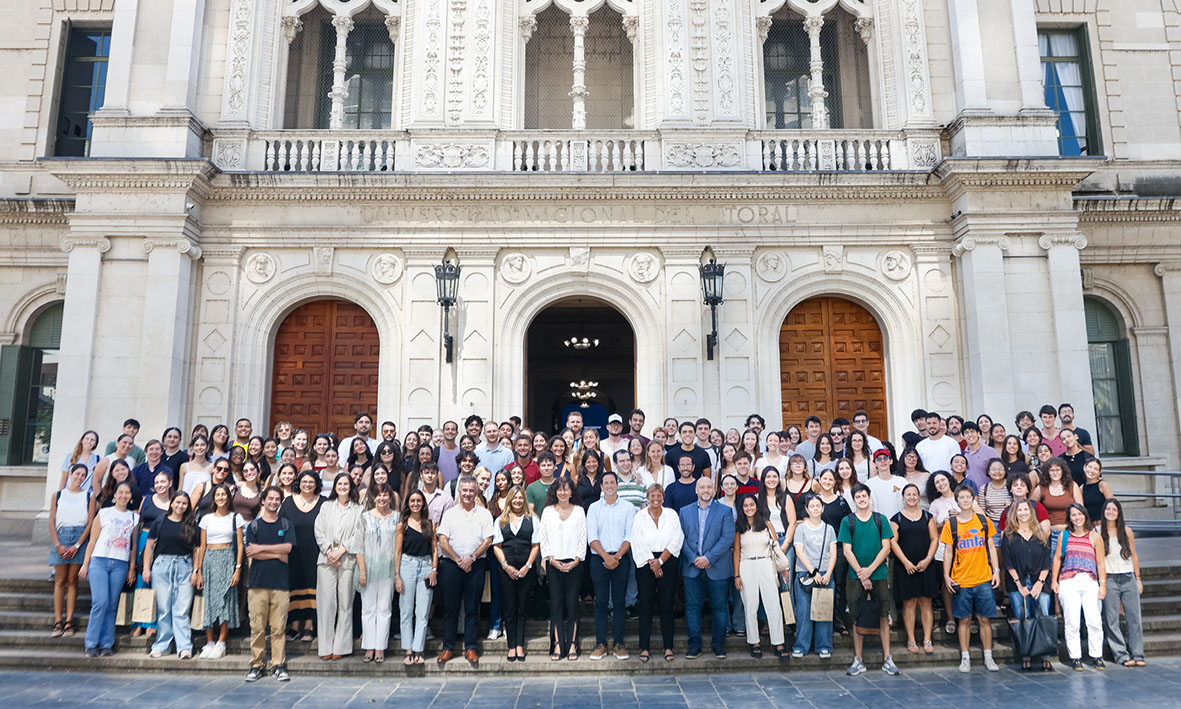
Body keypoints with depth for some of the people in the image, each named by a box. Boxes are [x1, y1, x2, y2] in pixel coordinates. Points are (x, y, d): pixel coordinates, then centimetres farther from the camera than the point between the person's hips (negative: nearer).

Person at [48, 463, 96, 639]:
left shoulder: (89, 496, 8)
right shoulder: (58, 495, 12)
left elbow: (90, 523, 1)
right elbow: (52, 522, 5)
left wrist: (77, 545, -9)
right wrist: (58, 545, -7)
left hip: (80, 538, -1)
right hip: (60, 536, 1)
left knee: (72, 580, 0)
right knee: (60, 580, 0)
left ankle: (69, 621, 3)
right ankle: (58, 621, 3)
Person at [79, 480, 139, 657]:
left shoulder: (134, 517, 13)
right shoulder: (104, 513, 7)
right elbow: (93, 540, 6)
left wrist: (132, 568, 9)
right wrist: (85, 564, 2)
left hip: (120, 565, 2)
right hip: (99, 561, -2)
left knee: (112, 605, 1)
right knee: (100, 602, -12)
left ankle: (106, 644, 9)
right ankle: (91, 644, -1)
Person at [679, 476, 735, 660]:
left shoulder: (725, 511, 3)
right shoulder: (685, 511, 10)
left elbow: (728, 538, -7)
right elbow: (681, 538, 4)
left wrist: (708, 558, -14)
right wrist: (693, 559, -10)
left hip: (717, 568, -1)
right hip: (692, 568, 2)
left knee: (719, 607, 4)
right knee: (692, 607, 3)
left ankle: (718, 644, 17)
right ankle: (694, 645, 12)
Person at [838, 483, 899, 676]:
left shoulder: (880, 520, 4)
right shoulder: (847, 521, 2)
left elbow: (886, 548, -1)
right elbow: (847, 550, -1)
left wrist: (870, 570, -10)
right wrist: (860, 573, -9)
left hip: (879, 575, 0)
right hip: (856, 577, 0)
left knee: (884, 617, 3)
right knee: (856, 619, 3)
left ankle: (887, 660, 12)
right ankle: (858, 661, 11)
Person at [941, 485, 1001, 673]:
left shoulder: (984, 521, 5)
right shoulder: (951, 524, 1)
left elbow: (991, 547, 10)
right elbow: (948, 552, 3)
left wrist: (996, 570, 3)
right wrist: (946, 576, -3)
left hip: (984, 579, 1)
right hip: (961, 581, -1)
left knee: (985, 619, 5)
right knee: (964, 620, 5)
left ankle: (988, 657, 17)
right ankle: (965, 658, 13)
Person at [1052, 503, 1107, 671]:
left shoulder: (1095, 536, 8)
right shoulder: (1064, 536, 10)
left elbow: (1101, 563, 7)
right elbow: (1057, 558, 14)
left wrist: (1102, 584, 0)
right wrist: (1054, 580, 9)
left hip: (1090, 582, 0)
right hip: (1068, 582, 0)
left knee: (1095, 621, -6)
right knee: (1072, 622, -1)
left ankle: (1096, 657, 8)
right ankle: (1075, 658, 7)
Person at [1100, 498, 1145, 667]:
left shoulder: (1126, 531, 7)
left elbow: (1134, 555, 13)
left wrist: (1138, 579, 11)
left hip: (1128, 578, 2)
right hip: (1109, 580, -2)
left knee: (1134, 618, 1)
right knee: (1111, 621, -3)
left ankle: (1137, 655, 7)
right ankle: (1122, 655, 3)